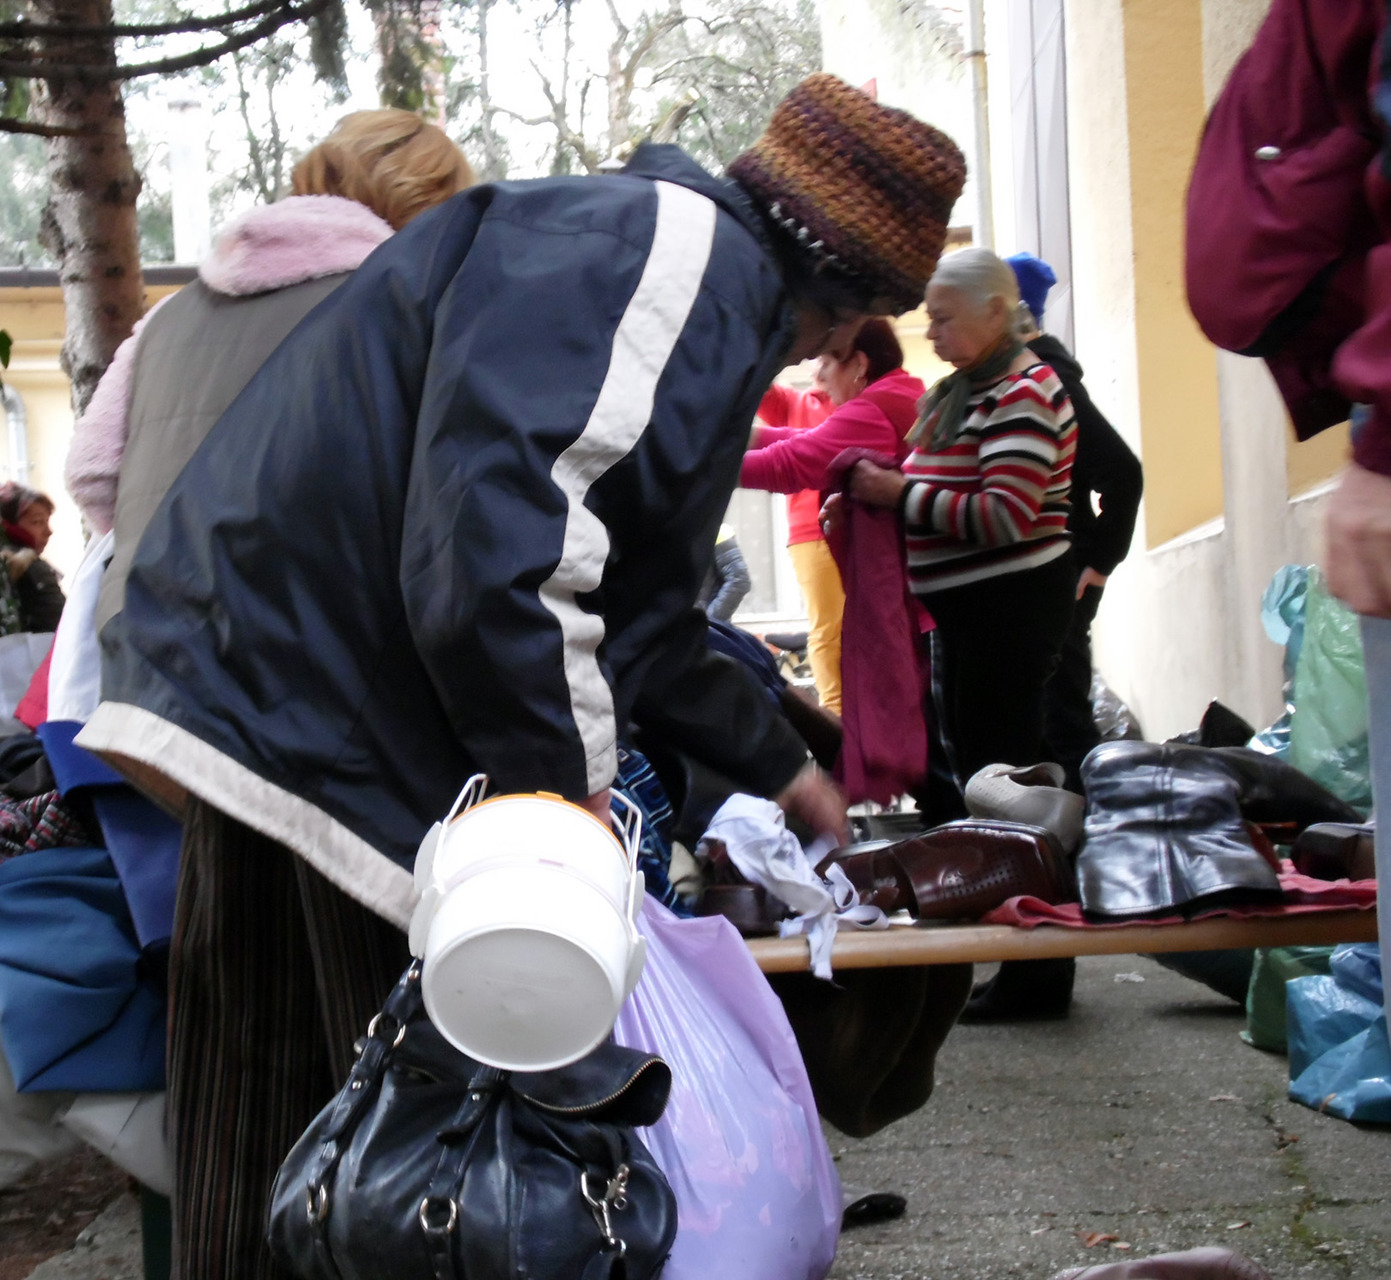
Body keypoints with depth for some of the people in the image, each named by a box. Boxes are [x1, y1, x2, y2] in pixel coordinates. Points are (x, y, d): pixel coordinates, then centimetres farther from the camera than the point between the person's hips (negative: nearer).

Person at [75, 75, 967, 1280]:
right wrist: (563, 783, -16)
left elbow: (638, 617, 35)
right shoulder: (683, 250, -9)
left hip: (254, 716, 10)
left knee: (265, 1168, 16)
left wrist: (777, 762, 44)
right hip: (328, 734, -10)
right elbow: (494, 524, -24)